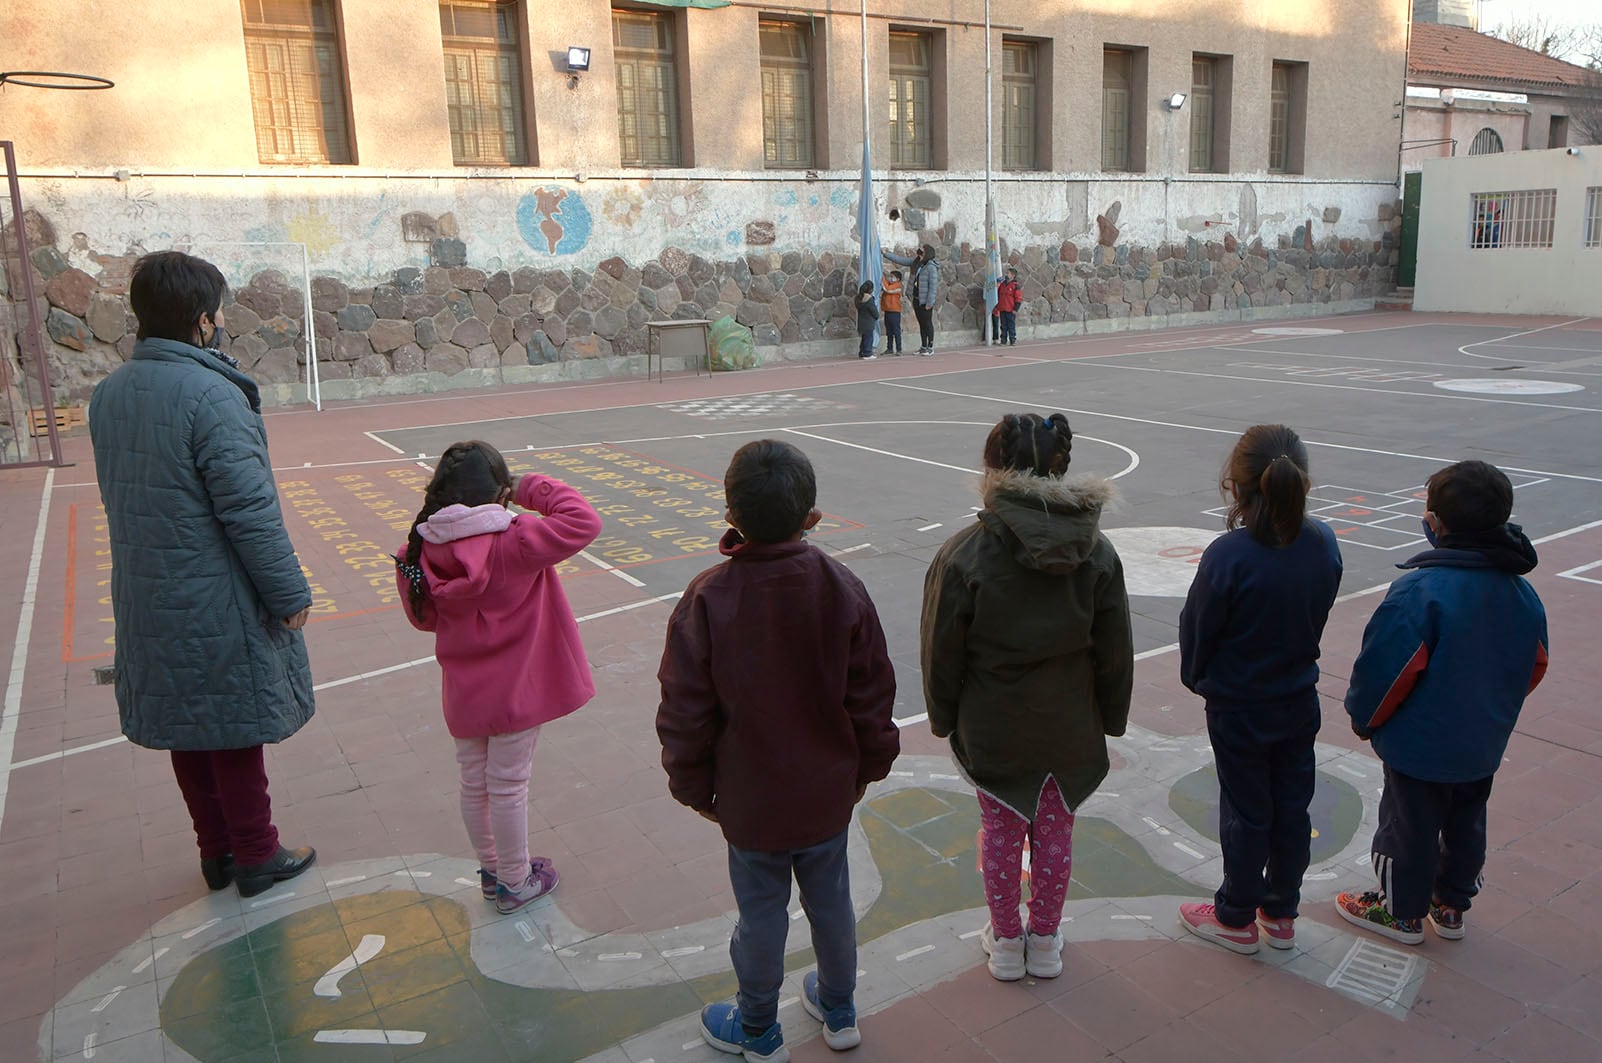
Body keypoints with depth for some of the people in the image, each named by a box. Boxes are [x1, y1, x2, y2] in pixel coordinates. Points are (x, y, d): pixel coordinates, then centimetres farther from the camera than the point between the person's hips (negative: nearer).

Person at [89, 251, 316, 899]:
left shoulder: (108, 395, 5)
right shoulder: (210, 394, -21)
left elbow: (123, 496, 12)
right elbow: (248, 509, -21)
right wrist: (289, 592, -13)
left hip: (148, 600, 8)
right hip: (219, 603, -7)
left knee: (187, 726, 17)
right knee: (235, 727, 6)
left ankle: (217, 851, 32)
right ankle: (255, 857, 21)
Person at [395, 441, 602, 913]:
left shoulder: (420, 553, -8)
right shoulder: (513, 545, -24)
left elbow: (424, 617, 6)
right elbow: (584, 521, -24)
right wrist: (533, 489, -14)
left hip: (463, 695, 5)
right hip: (516, 692, -5)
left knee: (474, 784, 20)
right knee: (508, 786, 10)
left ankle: (491, 870, 39)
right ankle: (516, 882, 28)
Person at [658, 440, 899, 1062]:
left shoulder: (708, 599, -22)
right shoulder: (843, 589, -14)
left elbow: (685, 711, -14)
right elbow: (873, 694, -5)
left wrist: (694, 787, 2)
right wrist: (869, 766, 12)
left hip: (751, 801, -2)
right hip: (829, 794, 3)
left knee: (761, 912, 15)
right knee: (831, 900, 22)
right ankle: (839, 1013, 44)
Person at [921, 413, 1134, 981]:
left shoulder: (963, 555, -20)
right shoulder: (1096, 552, -10)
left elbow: (942, 653, -11)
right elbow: (1116, 653, -1)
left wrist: (944, 717, 5)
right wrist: (1110, 717, 13)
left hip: (992, 728, -2)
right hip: (1071, 728, 2)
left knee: (999, 831, 17)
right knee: (1055, 830, 18)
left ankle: (1005, 943, 33)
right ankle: (1044, 944, 35)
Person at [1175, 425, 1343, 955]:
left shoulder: (1227, 555, -27)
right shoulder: (1324, 544, -10)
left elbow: (1197, 629, -14)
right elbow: (1318, 616, 3)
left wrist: (1195, 677, 6)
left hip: (1238, 707, -5)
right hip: (1299, 701, 5)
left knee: (1245, 811, 10)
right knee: (1291, 805, 17)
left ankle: (1236, 919, 28)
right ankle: (1281, 914, 35)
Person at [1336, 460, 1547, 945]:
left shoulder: (1419, 590, -28)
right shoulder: (1522, 591, -3)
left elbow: (1388, 668, -24)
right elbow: (1535, 664, 9)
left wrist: (1363, 717, -8)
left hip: (1421, 744, -7)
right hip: (1484, 744, 7)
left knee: (1409, 826, 11)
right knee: (1465, 825, 22)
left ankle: (1402, 911, 27)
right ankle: (1451, 906, 38)